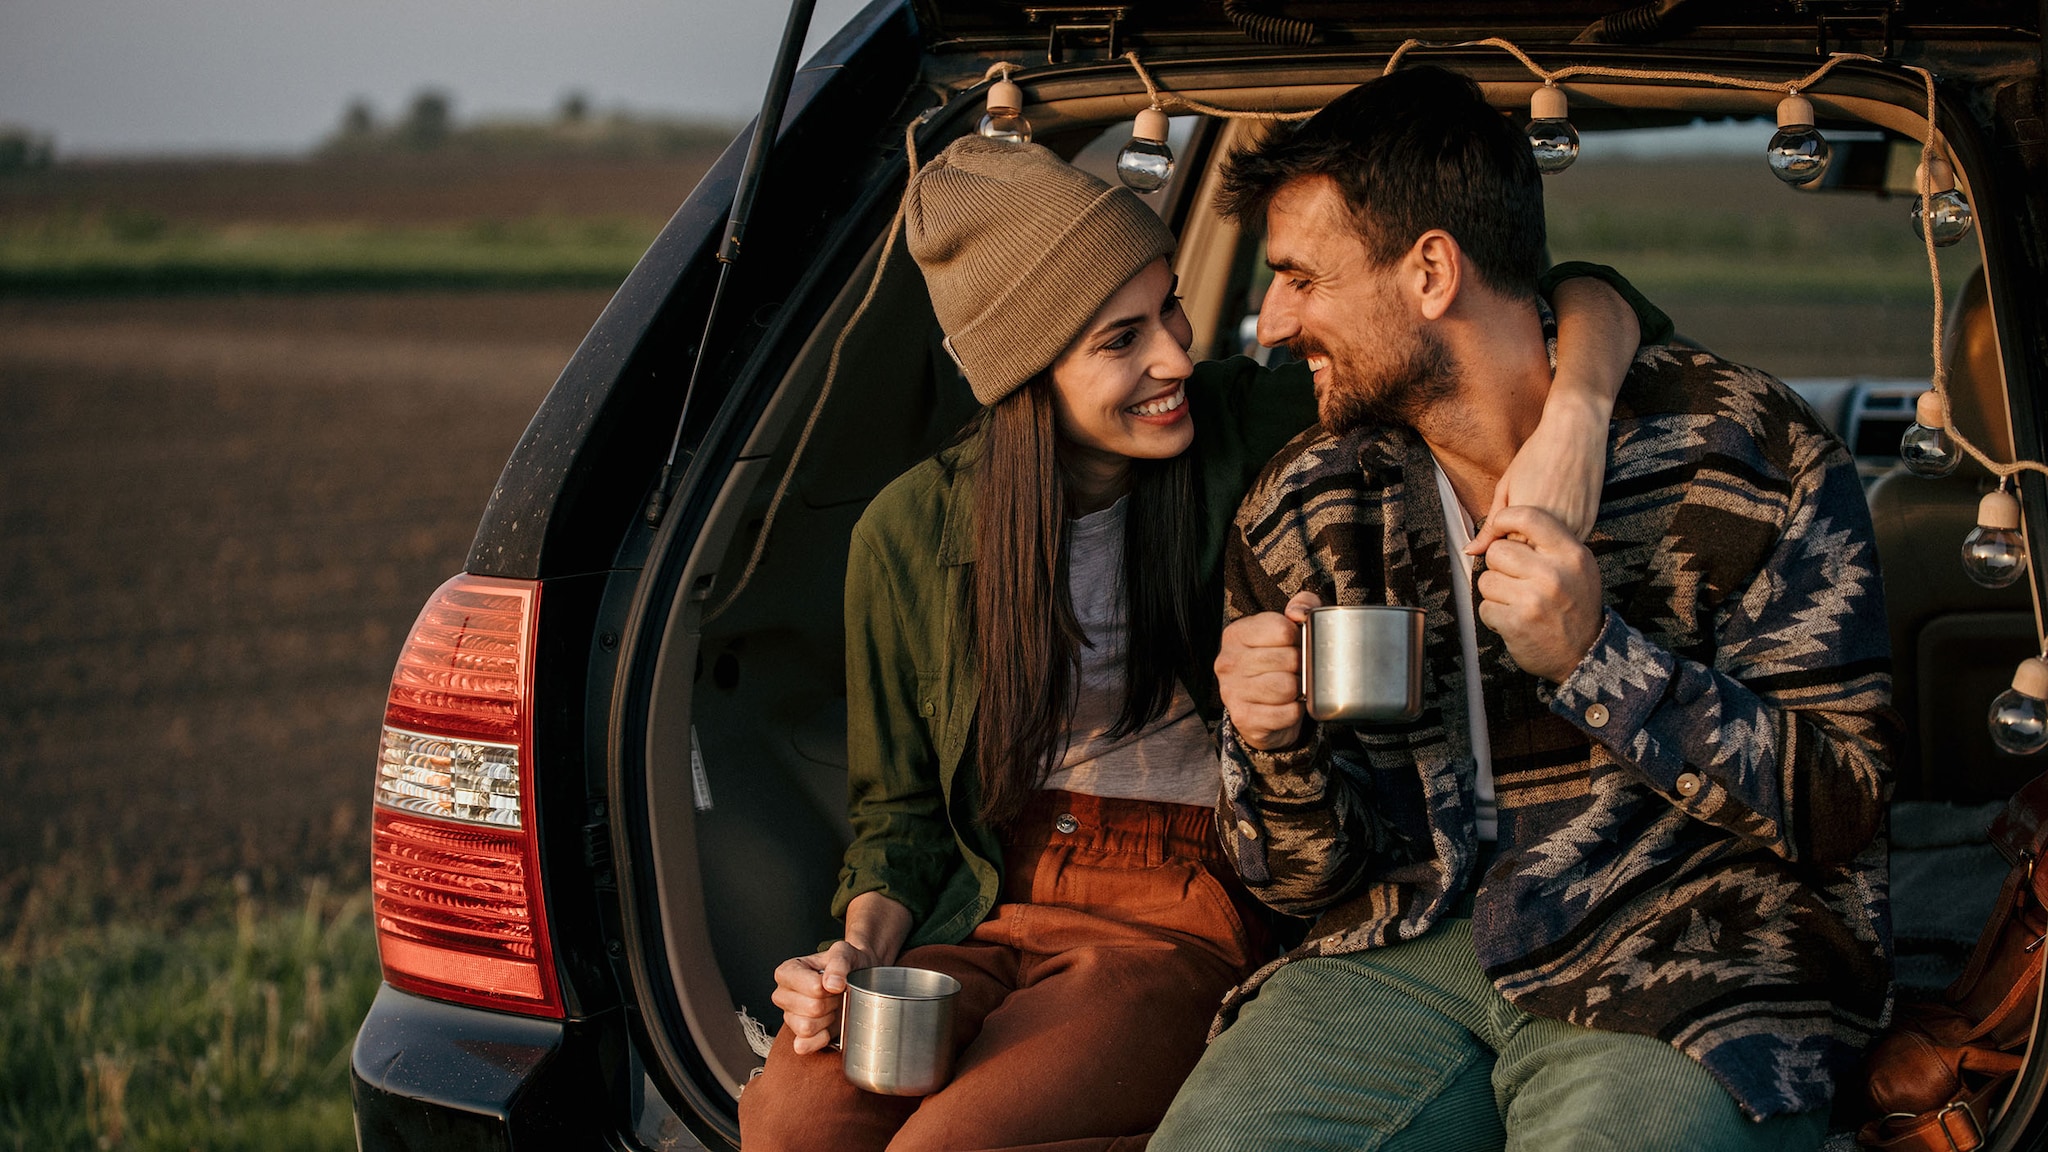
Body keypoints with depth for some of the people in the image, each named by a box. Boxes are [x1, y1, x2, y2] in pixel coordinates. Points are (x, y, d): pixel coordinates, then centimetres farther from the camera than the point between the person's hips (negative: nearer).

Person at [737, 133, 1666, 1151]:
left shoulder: (1258, 434, -5)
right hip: (987, 922, 2)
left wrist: (1573, 417, -29)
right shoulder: (911, 533, 0)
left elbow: (1585, 304, -6)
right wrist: (865, 944, -7)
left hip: (1193, 926, -2)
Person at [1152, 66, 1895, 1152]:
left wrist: (1598, 659, -17)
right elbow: (1313, 878, 14)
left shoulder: (1744, 451, -3)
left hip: (1683, 970, -3)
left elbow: (1843, 806, -6)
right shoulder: (1301, 509, 8)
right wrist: (1276, 749, -9)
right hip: (1407, 960, 3)